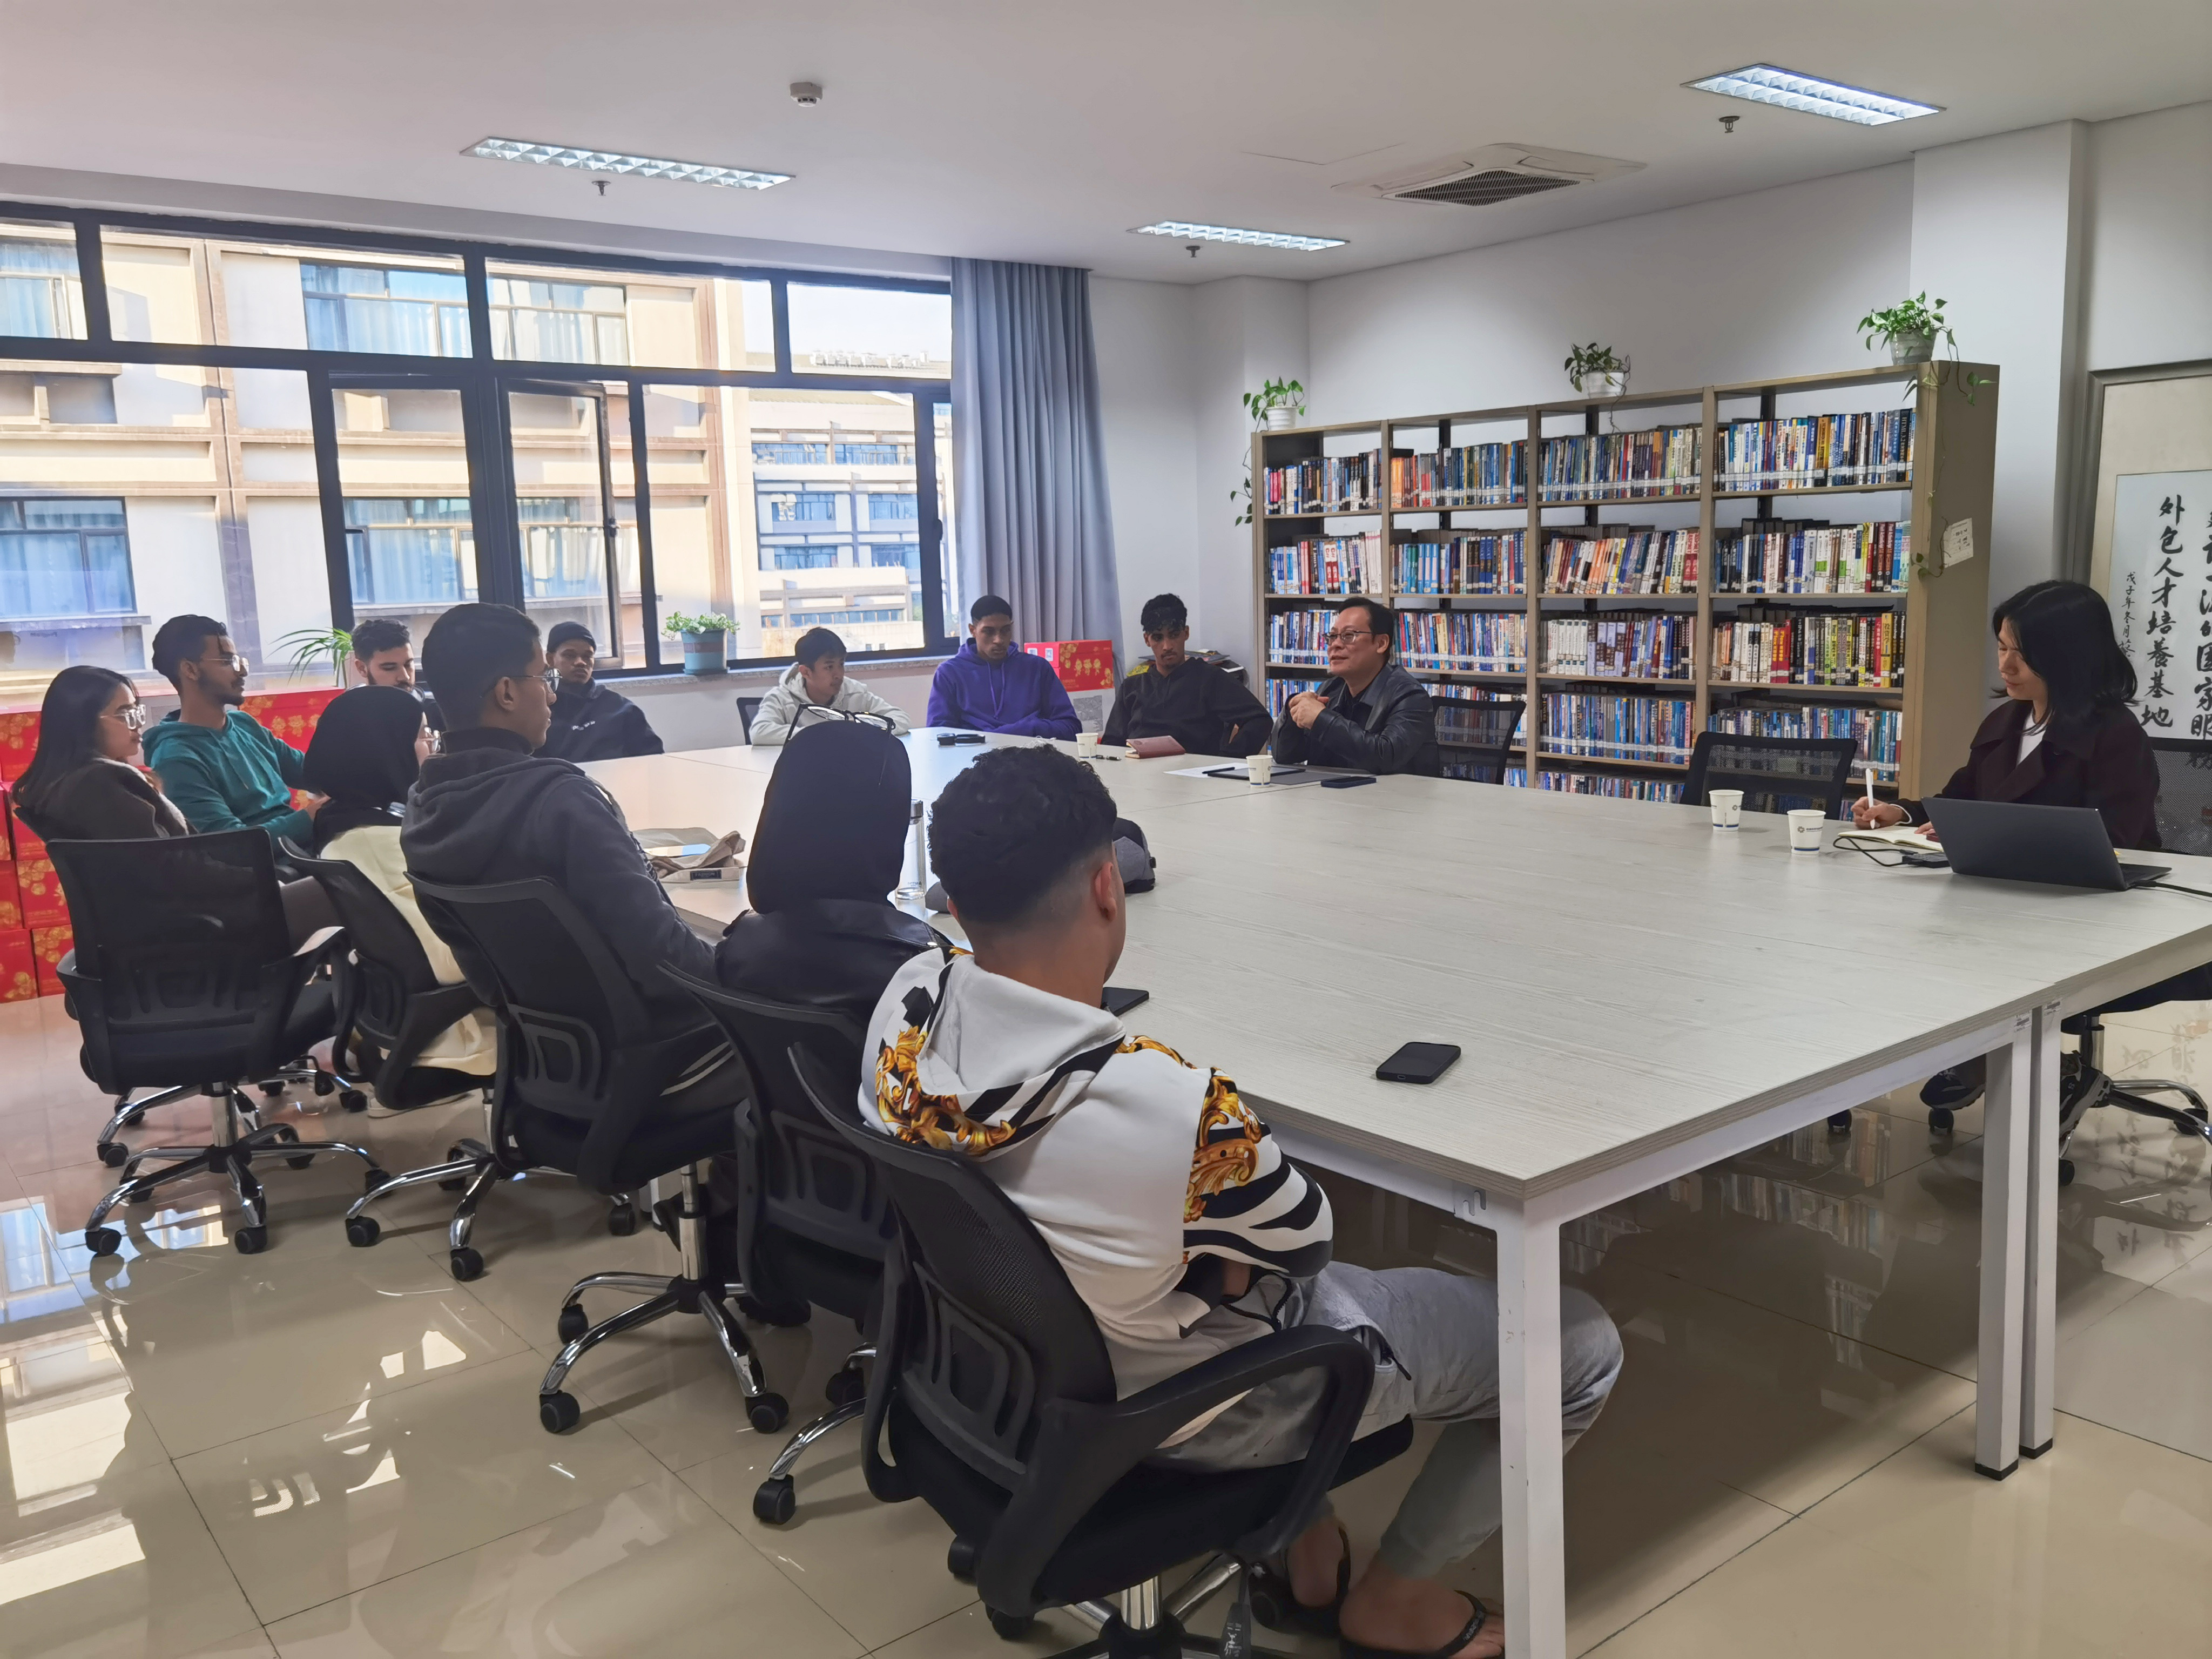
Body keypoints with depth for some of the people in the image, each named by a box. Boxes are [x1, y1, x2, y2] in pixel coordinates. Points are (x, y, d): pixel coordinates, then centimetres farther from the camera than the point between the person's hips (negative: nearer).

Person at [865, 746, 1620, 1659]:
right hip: (1190, 1409, -7)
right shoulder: (1167, 1109, -39)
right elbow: (1306, 1240, -18)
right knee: (1578, 1343, 6)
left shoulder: (906, 1003, -19)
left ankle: (1300, 1536, 37)